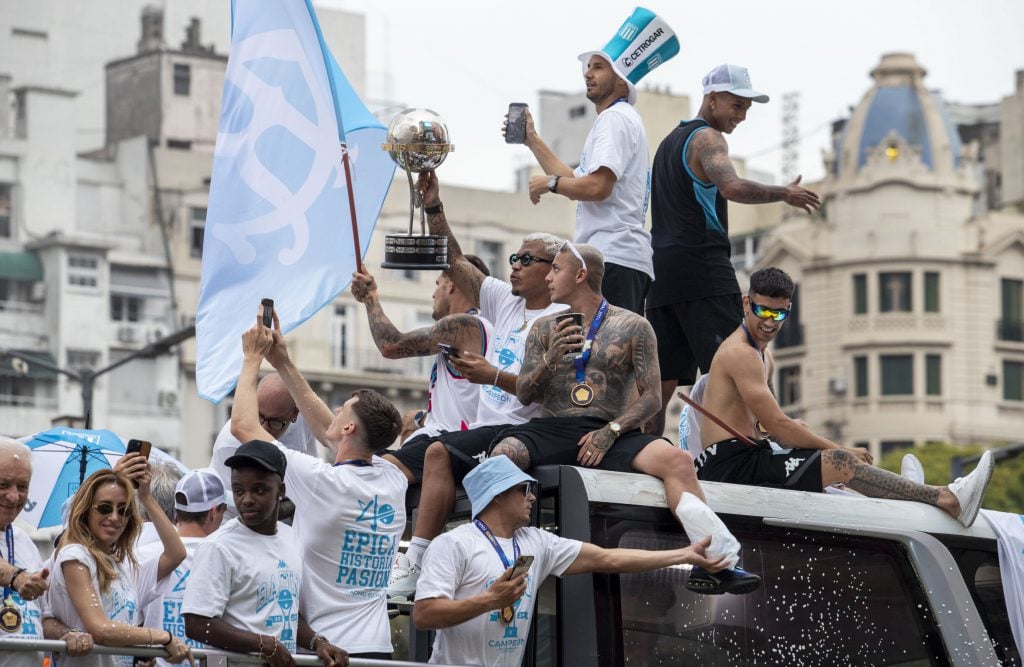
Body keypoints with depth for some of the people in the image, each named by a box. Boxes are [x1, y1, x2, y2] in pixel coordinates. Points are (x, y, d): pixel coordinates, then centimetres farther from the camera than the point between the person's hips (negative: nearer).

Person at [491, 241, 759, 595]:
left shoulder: (632, 327, 10)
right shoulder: (545, 329, 19)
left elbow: (651, 397, 4)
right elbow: (524, 395, 13)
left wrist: (611, 431, -12)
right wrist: (551, 359, -7)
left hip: (610, 433, -1)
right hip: (553, 429, 1)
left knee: (677, 460, -30)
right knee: (505, 452, -34)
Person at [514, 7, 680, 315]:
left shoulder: (616, 118, -5)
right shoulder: (618, 119, 28)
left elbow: (597, 186, -18)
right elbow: (575, 183, 30)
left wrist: (549, 183, -2)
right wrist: (533, 140, 29)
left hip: (613, 258, -11)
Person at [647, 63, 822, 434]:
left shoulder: (670, 142, 25)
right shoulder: (707, 138, -4)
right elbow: (732, 187, -22)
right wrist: (783, 194, -13)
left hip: (663, 266, 9)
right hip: (701, 265, -9)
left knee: (661, 379, 6)